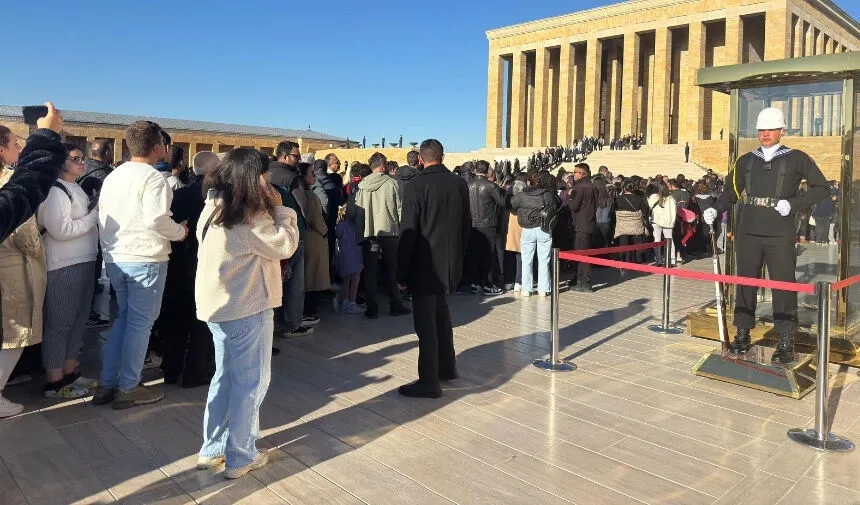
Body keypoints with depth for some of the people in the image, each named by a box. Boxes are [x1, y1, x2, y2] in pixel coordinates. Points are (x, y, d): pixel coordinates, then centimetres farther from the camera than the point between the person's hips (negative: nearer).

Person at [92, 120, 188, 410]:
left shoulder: (112, 176, 11)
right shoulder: (153, 178, -13)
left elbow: (102, 216, 14)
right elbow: (157, 220, -24)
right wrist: (181, 231, -8)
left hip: (115, 258, 8)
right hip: (145, 259, -8)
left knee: (124, 317, 19)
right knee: (140, 322, 2)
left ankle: (106, 384, 21)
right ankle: (127, 389, 10)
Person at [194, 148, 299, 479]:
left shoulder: (213, 209, 8)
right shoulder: (248, 216, -19)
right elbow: (285, 245, -14)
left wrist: (271, 210, 7)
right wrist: (280, 209, -7)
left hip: (218, 305, 9)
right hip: (247, 307, -9)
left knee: (225, 377, 19)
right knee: (251, 381, 4)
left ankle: (212, 449, 27)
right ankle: (240, 457, 12)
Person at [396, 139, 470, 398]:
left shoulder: (415, 187, -14)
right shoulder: (459, 184, 2)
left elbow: (409, 233, -15)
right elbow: (466, 225, 8)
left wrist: (402, 270, -8)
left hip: (425, 264, -6)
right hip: (451, 262, 6)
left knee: (426, 321, 0)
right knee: (441, 313, 22)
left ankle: (429, 381, 6)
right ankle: (447, 367, 32)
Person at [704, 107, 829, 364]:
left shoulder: (796, 159, 4)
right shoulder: (746, 161, 12)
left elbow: (821, 188, 4)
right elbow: (731, 192, 16)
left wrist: (792, 203, -10)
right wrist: (716, 209, -1)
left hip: (780, 236, -3)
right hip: (748, 234, 3)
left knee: (783, 286, -2)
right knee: (745, 283, 7)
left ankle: (786, 342, 7)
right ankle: (743, 334, 18)